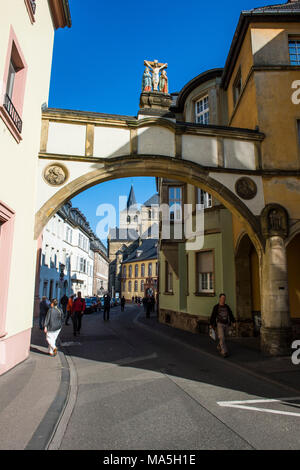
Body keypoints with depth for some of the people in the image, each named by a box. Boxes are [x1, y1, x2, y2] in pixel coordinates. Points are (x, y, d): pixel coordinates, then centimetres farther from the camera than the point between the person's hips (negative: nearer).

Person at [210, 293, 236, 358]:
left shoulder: (227, 307, 6)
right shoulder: (216, 307, -7)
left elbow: (231, 314, 4)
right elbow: (213, 316, -4)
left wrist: (233, 322, -10)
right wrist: (211, 324, -2)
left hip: (226, 324, 5)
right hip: (219, 324, -5)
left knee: (222, 337, 16)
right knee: (222, 338, -13)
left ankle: (219, 348, 39)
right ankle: (224, 352, -14)